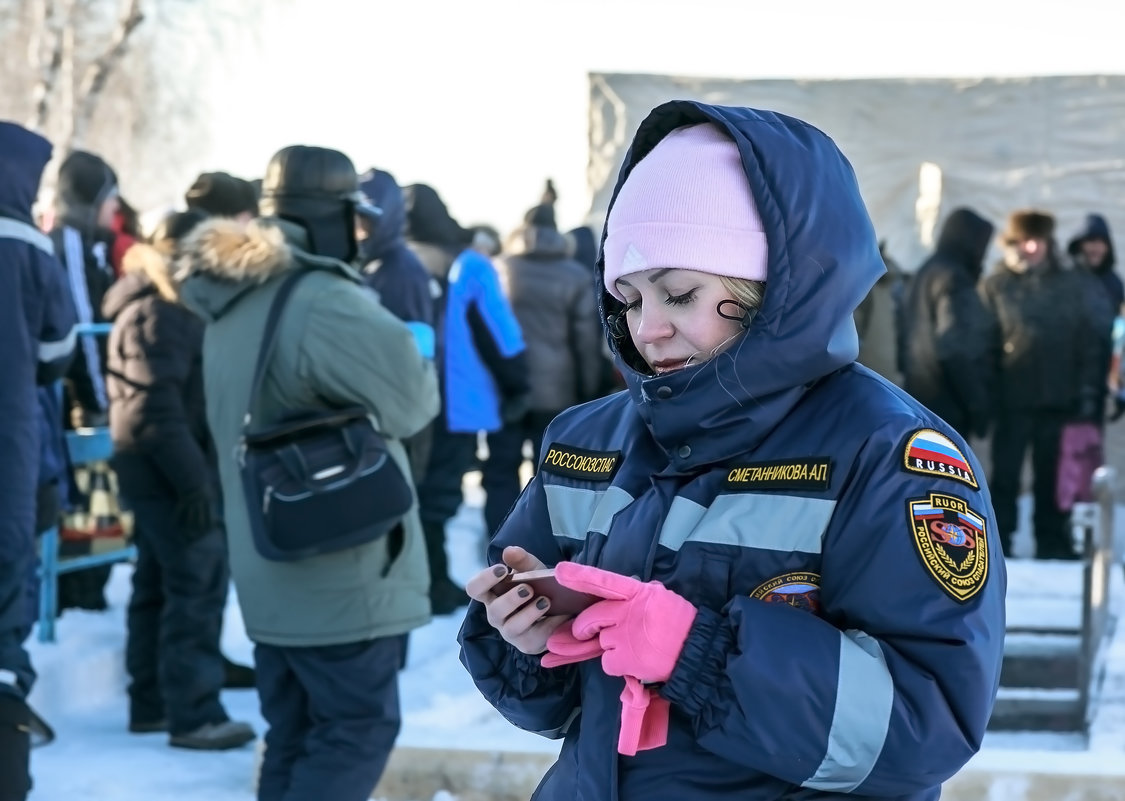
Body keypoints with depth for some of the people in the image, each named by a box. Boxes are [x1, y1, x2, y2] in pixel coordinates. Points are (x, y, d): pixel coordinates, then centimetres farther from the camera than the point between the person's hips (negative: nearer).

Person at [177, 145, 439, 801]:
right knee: (358, 729, 0)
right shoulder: (327, 303, -20)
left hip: (270, 569, 9)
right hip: (342, 571, -9)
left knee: (296, 738, 14)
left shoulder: (230, 308, 11)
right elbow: (411, 400, -13)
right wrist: (407, 350, 10)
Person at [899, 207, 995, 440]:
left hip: (922, 397, 10)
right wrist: (978, 403, -18)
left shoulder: (927, 272, 15)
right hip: (946, 402, -10)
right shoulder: (953, 279, -14)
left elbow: (908, 338, 19)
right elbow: (954, 350, -21)